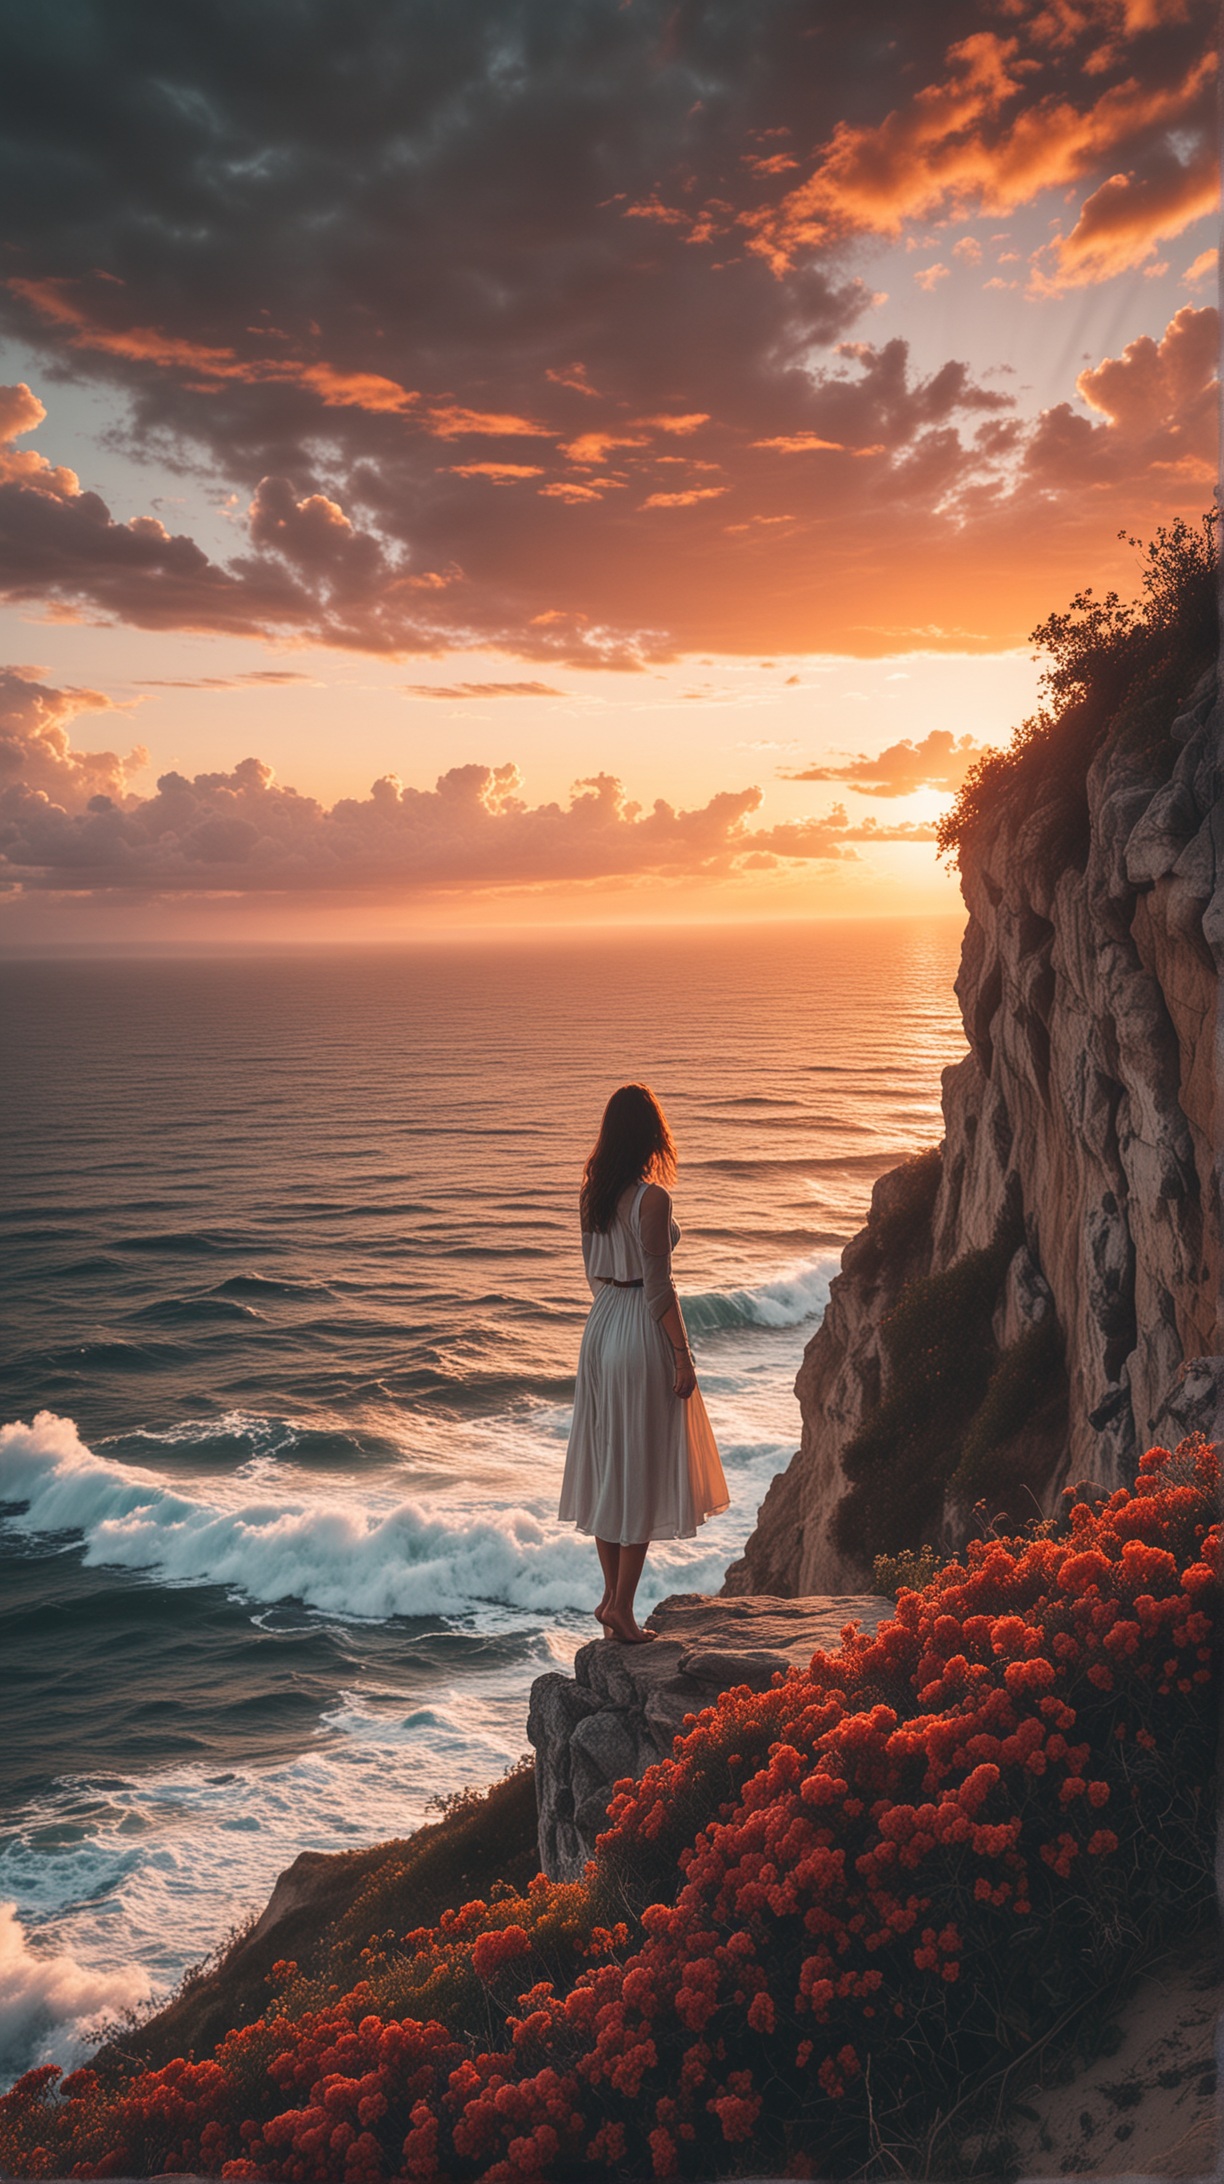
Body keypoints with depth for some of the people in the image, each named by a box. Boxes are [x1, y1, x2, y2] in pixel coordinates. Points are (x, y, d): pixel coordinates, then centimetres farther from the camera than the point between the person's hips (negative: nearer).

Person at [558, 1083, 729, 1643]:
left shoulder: (591, 1190, 4)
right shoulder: (651, 1198, -18)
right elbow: (658, 1288, -17)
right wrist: (682, 1356, -11)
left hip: (601, 1326, 8)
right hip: (644, 1332, -8)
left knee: (606, 1463, 15)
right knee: (641, 1470, 2)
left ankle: (611, 1595, 25)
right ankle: (622, 1609, 8)